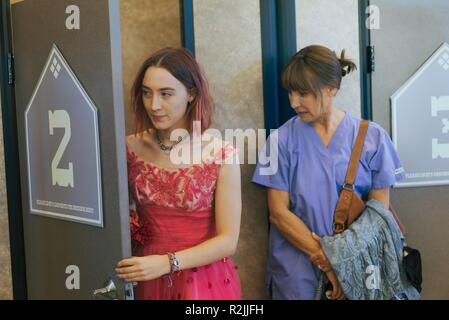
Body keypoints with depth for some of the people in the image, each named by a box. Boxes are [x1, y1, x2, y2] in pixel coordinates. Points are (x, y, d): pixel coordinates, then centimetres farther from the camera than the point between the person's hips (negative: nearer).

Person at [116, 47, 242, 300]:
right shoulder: (131, 148, -5)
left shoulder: (222, 154, -14)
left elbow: (228, 241, -14)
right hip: (146, 279, 3)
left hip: (204, 281, -3)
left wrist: (167, 262, -24)